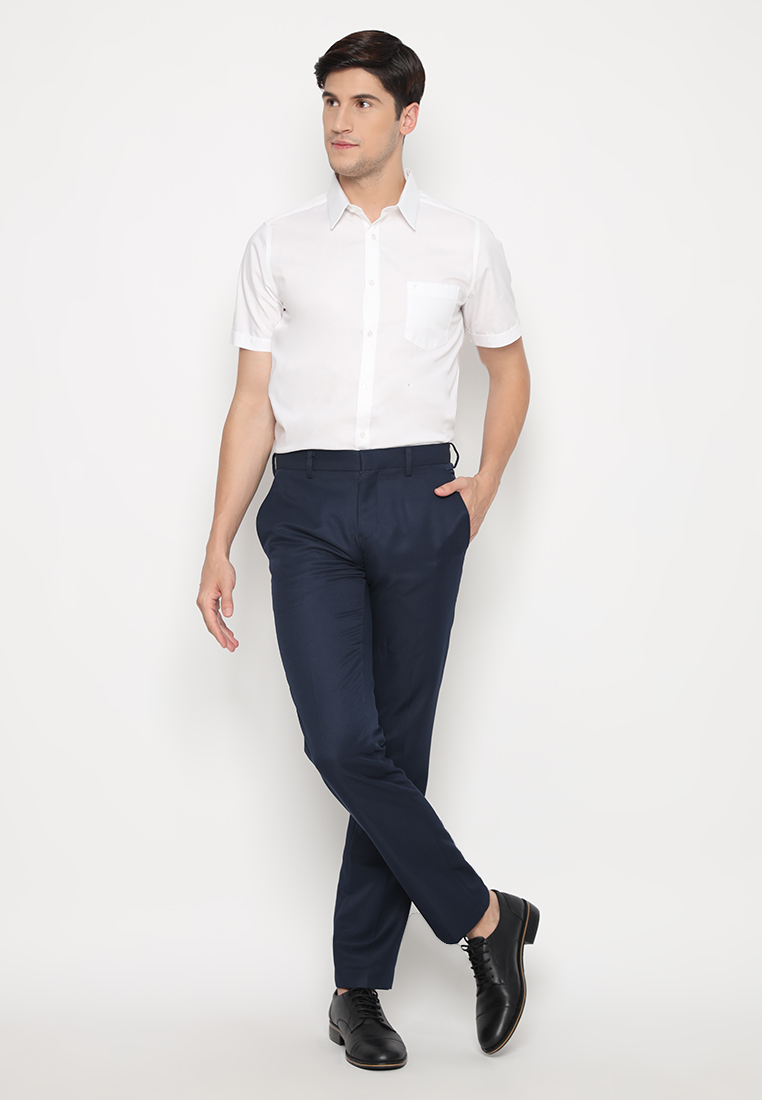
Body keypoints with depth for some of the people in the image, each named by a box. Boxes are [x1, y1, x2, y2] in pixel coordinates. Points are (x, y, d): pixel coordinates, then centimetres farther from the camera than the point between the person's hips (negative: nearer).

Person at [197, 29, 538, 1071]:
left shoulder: (465, 242, 9)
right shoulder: (278, 245, 9)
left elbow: (510, 367, 21)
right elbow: (253, 402, 8)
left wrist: (485, 484, 6)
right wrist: (217, 547, 2)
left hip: (419, 503, 0)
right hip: (310, 506, 0)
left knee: (398, 748, 2)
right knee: (343, 743, -13)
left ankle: (359, 988, 14)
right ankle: (484, 916, 6)